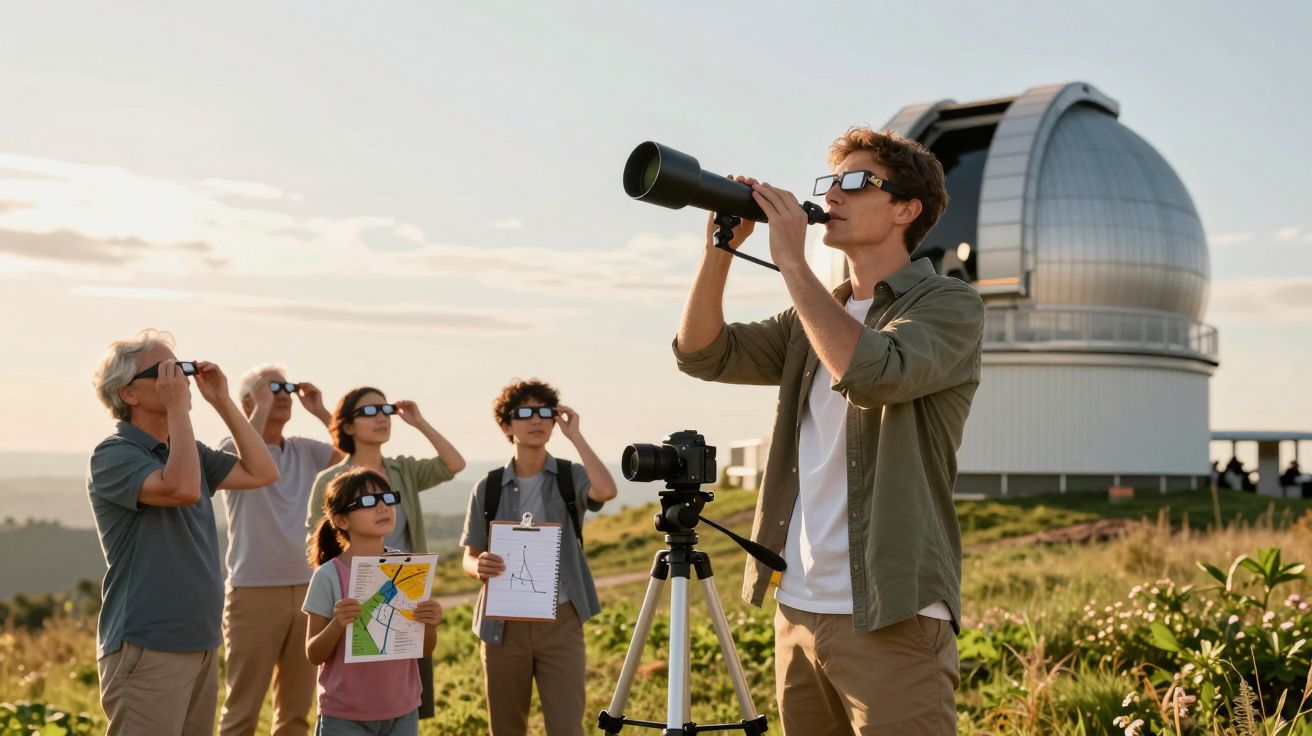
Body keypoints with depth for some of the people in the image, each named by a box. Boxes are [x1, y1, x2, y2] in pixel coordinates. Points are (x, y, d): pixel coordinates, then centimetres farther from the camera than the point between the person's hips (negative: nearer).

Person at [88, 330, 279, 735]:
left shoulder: (189, 450, 14)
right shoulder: (113, 455, -11)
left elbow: (261, 472, 10)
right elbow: (182, 489, -28)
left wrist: (222, 401, 5)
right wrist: (178, 409, -20)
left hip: (202, 643, 8)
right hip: (147, 650, -8)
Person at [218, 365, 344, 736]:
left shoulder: (306, 451, 10)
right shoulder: (233, 446, -4)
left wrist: (320, 411, 0)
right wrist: (263, 406, -17)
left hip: (306, 590, 5)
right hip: (254, 593, -5)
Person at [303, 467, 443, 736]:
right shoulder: (329, 576, -11)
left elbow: (426, 650, 5)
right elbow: (314, 654, -6)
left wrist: (430, 625, -16)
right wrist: (337, 624, -25)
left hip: (402, 714, 3)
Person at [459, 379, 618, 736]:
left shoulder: (571, 478, 0)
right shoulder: (488, 488, 4)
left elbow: (606, 491, -23)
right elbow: (469, 559, 7)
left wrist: (575, 436, -15)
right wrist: (479, 567, -16)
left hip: (561, 621, -2)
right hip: (504, 623, 2)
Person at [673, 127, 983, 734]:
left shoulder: (949, 305, -4)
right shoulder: (812, 318, 16)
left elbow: (872, 372, -23)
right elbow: (703, 354, 9)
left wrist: (791, 262, -17)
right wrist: (720, 249, -4)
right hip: (796, 608, 7)